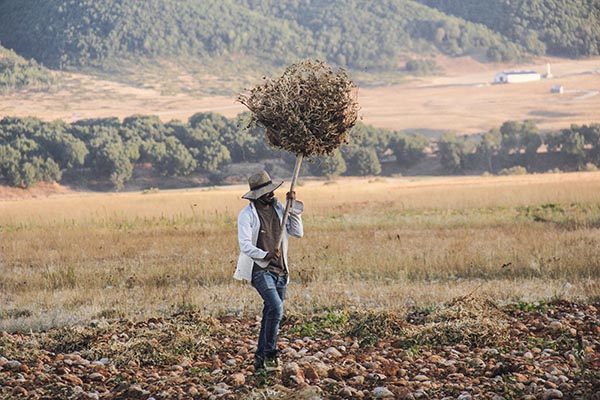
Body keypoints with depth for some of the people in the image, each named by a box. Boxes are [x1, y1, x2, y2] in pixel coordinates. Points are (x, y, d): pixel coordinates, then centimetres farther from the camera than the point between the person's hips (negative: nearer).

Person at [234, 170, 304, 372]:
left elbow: (298, 232, 7)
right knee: (276, 308, -23)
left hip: (280, 270, 6)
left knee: (270, 315, 8)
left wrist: (294, 207, -2)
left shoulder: (279, 209, 10)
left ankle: (260, 359, 17)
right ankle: (269, 355, -15)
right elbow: (245, 245, -16)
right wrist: (265, 255, -32)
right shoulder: (247, 214, -7)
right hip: (260, 269, -6)